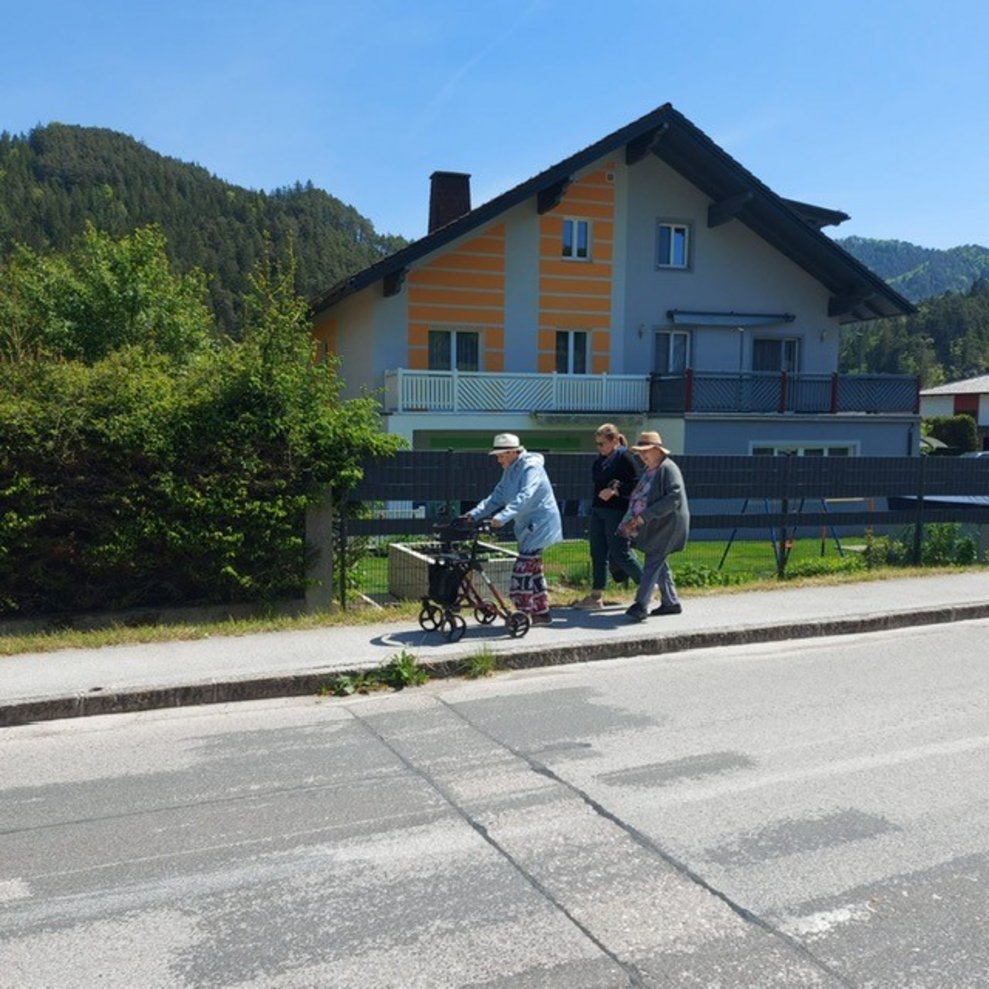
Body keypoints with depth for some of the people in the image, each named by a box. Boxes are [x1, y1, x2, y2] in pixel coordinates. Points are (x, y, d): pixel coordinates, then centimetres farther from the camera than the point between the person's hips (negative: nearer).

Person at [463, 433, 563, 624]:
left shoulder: (531, 468, -19)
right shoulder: (509, 471, 10)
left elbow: (524, 497, -34)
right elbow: (497, 497, 8)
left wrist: (502, 517, -45)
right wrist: (474, 514, -4)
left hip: (540, 525, -10)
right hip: (527, 526, 10)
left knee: (522, 568, -14)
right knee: (533, 569, 15)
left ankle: (524, 612, -10)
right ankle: (542, 612, 24)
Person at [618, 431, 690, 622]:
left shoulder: (668, 469, -15)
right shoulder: (649, 470, 14)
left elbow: (674, 498, -25)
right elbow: (640, 496, 23)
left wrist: (645, 515, -27)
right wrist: (634, 519, 8)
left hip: (666, 524, -10)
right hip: (652, 525, 10)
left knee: (653, 562, -12)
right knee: (660, 563, 14)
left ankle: (641, 604, -15)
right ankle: (671, 602, 24)